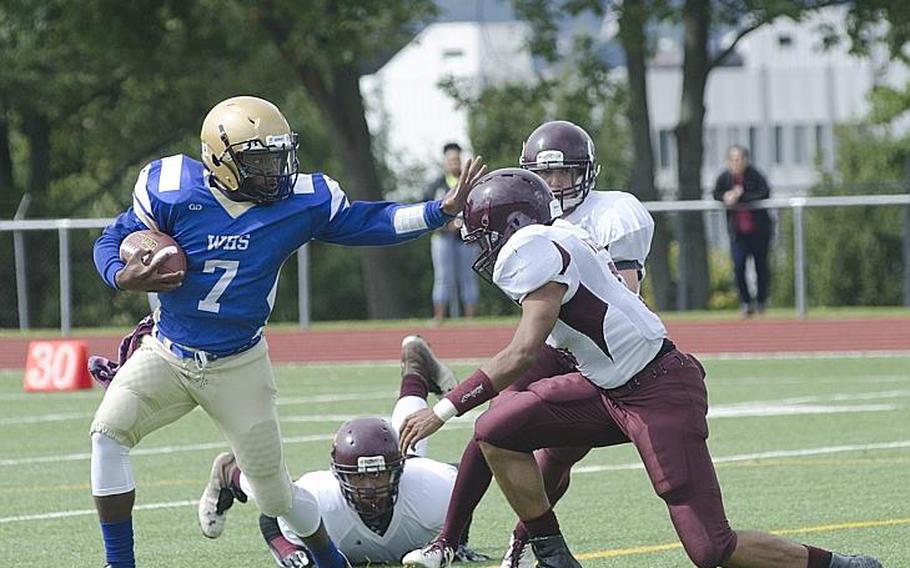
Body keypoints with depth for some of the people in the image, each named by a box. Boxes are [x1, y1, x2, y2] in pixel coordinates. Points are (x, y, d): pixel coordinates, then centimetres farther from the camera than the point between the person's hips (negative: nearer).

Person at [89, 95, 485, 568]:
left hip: (238, 367, 0)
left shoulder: (299, 202, -9)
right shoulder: (173, 191, -14)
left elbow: (365, 224, 0)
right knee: (109, 432, -23)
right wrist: (124, 277, -27)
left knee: (276, 492, 5)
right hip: (166, 355, 0)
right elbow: (113, 240, -4)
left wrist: (443, 210, -11)